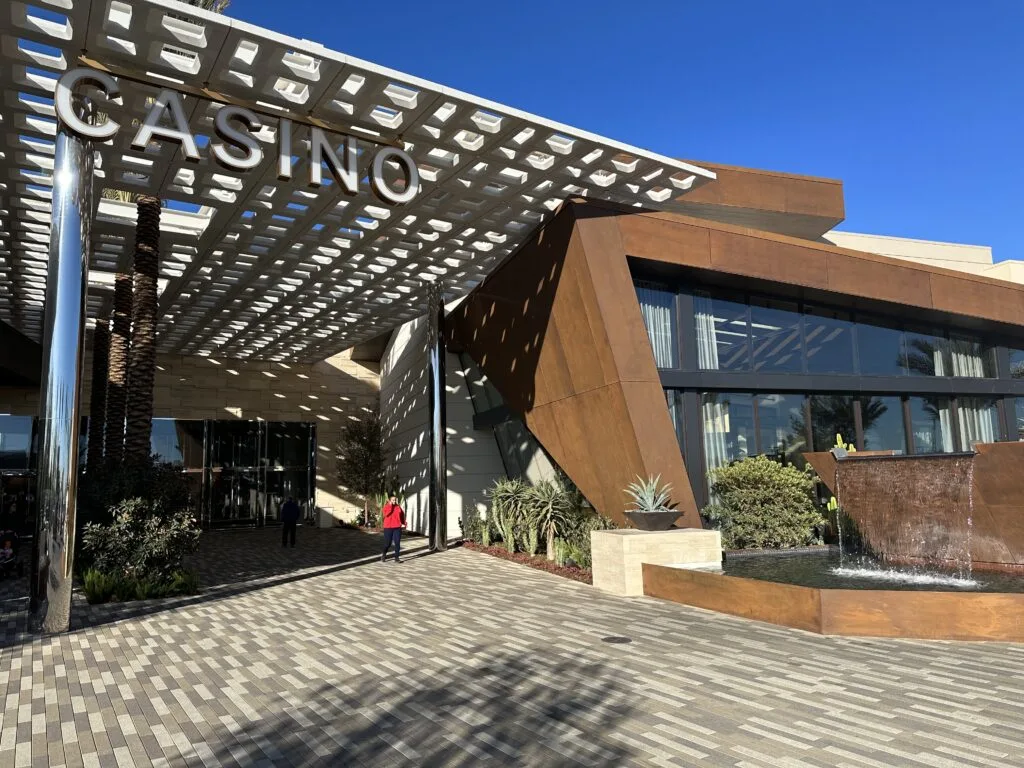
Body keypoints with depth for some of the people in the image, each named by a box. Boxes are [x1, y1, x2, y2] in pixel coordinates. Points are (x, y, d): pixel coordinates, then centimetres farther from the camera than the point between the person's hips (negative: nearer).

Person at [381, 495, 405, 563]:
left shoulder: (398, 507, 6)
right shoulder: (386, 507, -3)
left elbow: (402, 515, 14)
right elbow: (386, 514, -22)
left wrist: (403, 523, 3)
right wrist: (390, 505, -19)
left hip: (397, 528, 3)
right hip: (388, 528, -2)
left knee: (397, 543, -1)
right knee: (388, 543, 4)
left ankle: (397, 558, 5)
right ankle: (384, 555, 30)